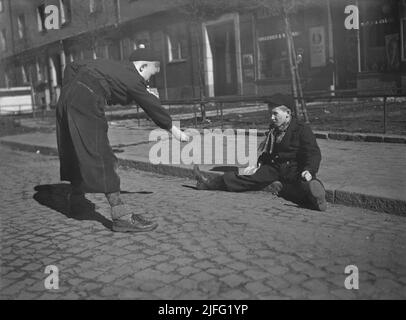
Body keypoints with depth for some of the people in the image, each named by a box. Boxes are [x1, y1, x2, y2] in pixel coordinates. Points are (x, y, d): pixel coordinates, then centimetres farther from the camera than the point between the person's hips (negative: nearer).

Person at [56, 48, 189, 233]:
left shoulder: (107, 65, 23)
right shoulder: (132, 79, 1)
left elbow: (72, 66, 25)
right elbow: (152, 106, 6)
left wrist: (70, 92, 20)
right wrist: (173, 129, 16)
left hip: (67, 99, 9)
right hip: (86, 105, -9)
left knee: (77, 151, 20)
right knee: (99, 156, -12)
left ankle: (76, 199, 37)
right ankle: (121, 216, -13)